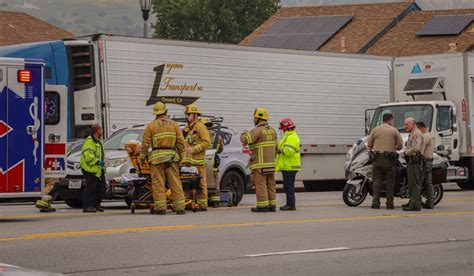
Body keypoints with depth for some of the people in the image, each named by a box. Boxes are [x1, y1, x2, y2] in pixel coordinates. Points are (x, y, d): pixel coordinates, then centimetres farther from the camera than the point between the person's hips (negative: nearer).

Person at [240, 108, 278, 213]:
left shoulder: (257, 131, -13)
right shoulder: (272, 131, 13)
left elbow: (245, 140, -20)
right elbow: (275, 147, 17)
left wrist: (244, 133, 1)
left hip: (260, 164, -8)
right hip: (270, 163, 8)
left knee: (260, 184, -5)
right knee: (270, 185, 10)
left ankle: (262, 206, -7)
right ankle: (272, 205, 12)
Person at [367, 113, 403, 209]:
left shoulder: (375, 130, 5)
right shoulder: (394, 131, 1)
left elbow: (369, 144, 4)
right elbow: (400, 146, 1)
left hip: (377, 157, 2)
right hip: (389, 158, -2)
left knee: (377, 181, 2)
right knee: (390, 182, 4)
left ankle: (375, 203, -4)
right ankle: (389, 203, 2)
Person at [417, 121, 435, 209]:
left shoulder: (424, 137, -14)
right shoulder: (431, 136, 20)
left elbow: (420, 151, -20)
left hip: (423, 162, -10)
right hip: (430, 162, 10)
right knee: (428, 183, 8)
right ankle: (429, 203, 7)